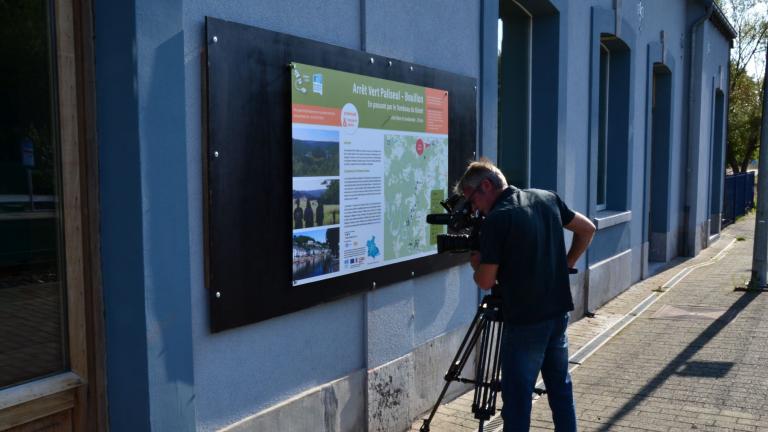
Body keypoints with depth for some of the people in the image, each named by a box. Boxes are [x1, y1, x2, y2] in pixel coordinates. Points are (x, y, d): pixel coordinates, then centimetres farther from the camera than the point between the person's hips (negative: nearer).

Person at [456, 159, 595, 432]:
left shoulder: (496, 219, -17)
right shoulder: (547, 199, 5)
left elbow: (486, 282, -14)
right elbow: (587, 229, 15)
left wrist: (476, 263, 6)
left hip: (524, 320, -7)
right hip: (558, 311, 8)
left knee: (517, 395, 2)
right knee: (560, 385, 20)